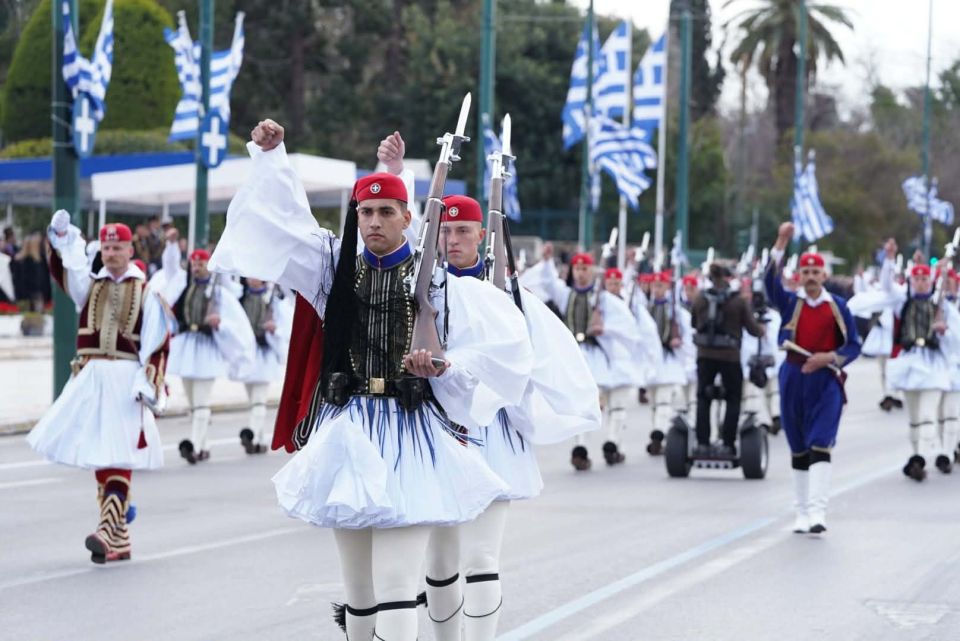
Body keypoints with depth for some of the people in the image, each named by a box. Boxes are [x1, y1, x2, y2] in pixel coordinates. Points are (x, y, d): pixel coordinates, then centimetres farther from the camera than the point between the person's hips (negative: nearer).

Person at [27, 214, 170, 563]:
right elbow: (67, 272, -6)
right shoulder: (90, 285, 14)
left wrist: (149, 382, -11)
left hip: (126, 377, -5)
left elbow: (156, 343, -1)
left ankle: (108, 530, -21)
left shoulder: (145, 291, 4)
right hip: (90, 377, 5)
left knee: (119, 455, -12)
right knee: (97, 455, 6)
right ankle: (119, 541, 12)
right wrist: (62, 244, -24)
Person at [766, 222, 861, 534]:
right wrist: (782, 243, -25)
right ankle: (801, 513, 17)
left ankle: (817, 513, -20)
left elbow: (853, 345, 4)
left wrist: (829, 357, -15)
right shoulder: (790, 302, 3)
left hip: (826, 382, -2)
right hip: (793, 380, 2)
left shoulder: (838, 306, 2)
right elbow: (770, 281, -15)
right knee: (798, 450, 9)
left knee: (820, 448, -13)